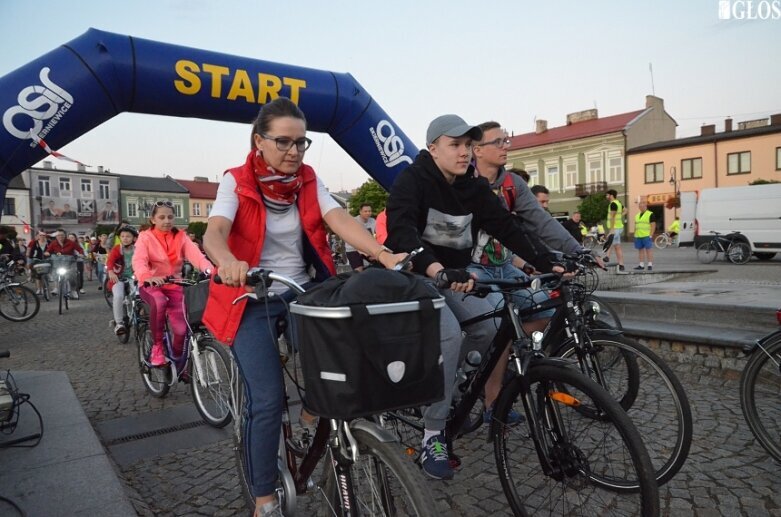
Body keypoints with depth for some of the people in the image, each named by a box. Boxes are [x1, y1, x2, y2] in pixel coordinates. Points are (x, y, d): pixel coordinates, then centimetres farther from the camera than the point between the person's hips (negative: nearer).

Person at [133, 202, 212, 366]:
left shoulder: (181, 237, 2)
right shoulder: (145, 237, -4)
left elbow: (196, 255, -16)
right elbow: (138, 261, -22)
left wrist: (210, 270, -37)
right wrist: (148, 277, -45)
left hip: (174, 286, 2)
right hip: (150, 285, -2)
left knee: (181, 329, -12)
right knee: (159, 302, -37)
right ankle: (157, 346, -16)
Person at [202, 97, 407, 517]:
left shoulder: (309, 180, 2)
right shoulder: (237, 182, -7)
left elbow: (340, 220, -14)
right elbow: (213, 233, -23)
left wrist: (383, 255, -32)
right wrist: (228, 262, -48)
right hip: (254, 300, -3)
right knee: (267, 401, -11)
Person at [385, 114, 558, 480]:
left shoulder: (474, 188, 2)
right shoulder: (412, 180, -15)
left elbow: (509, 228, -3)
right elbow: (401, 230, -33)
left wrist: (550, 264, -14)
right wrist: (435, 269, -50)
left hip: (455, 276, 6)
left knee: (491, 327, -14)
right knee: (448, 333, -29)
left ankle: (435, 376, 15)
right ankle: (432, 437, -16)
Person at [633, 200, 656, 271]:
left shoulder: (650, 214, -3)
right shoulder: (637, 215, 17)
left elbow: (653, 225, -7)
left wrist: (651, 235, -14)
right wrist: (635, 235, 12)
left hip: (646, 236, -6)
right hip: (638, 236, 6)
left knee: (648, 250, -5)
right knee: (640, 250, 7)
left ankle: (650, 265, -3)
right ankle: (641, 265, 11)